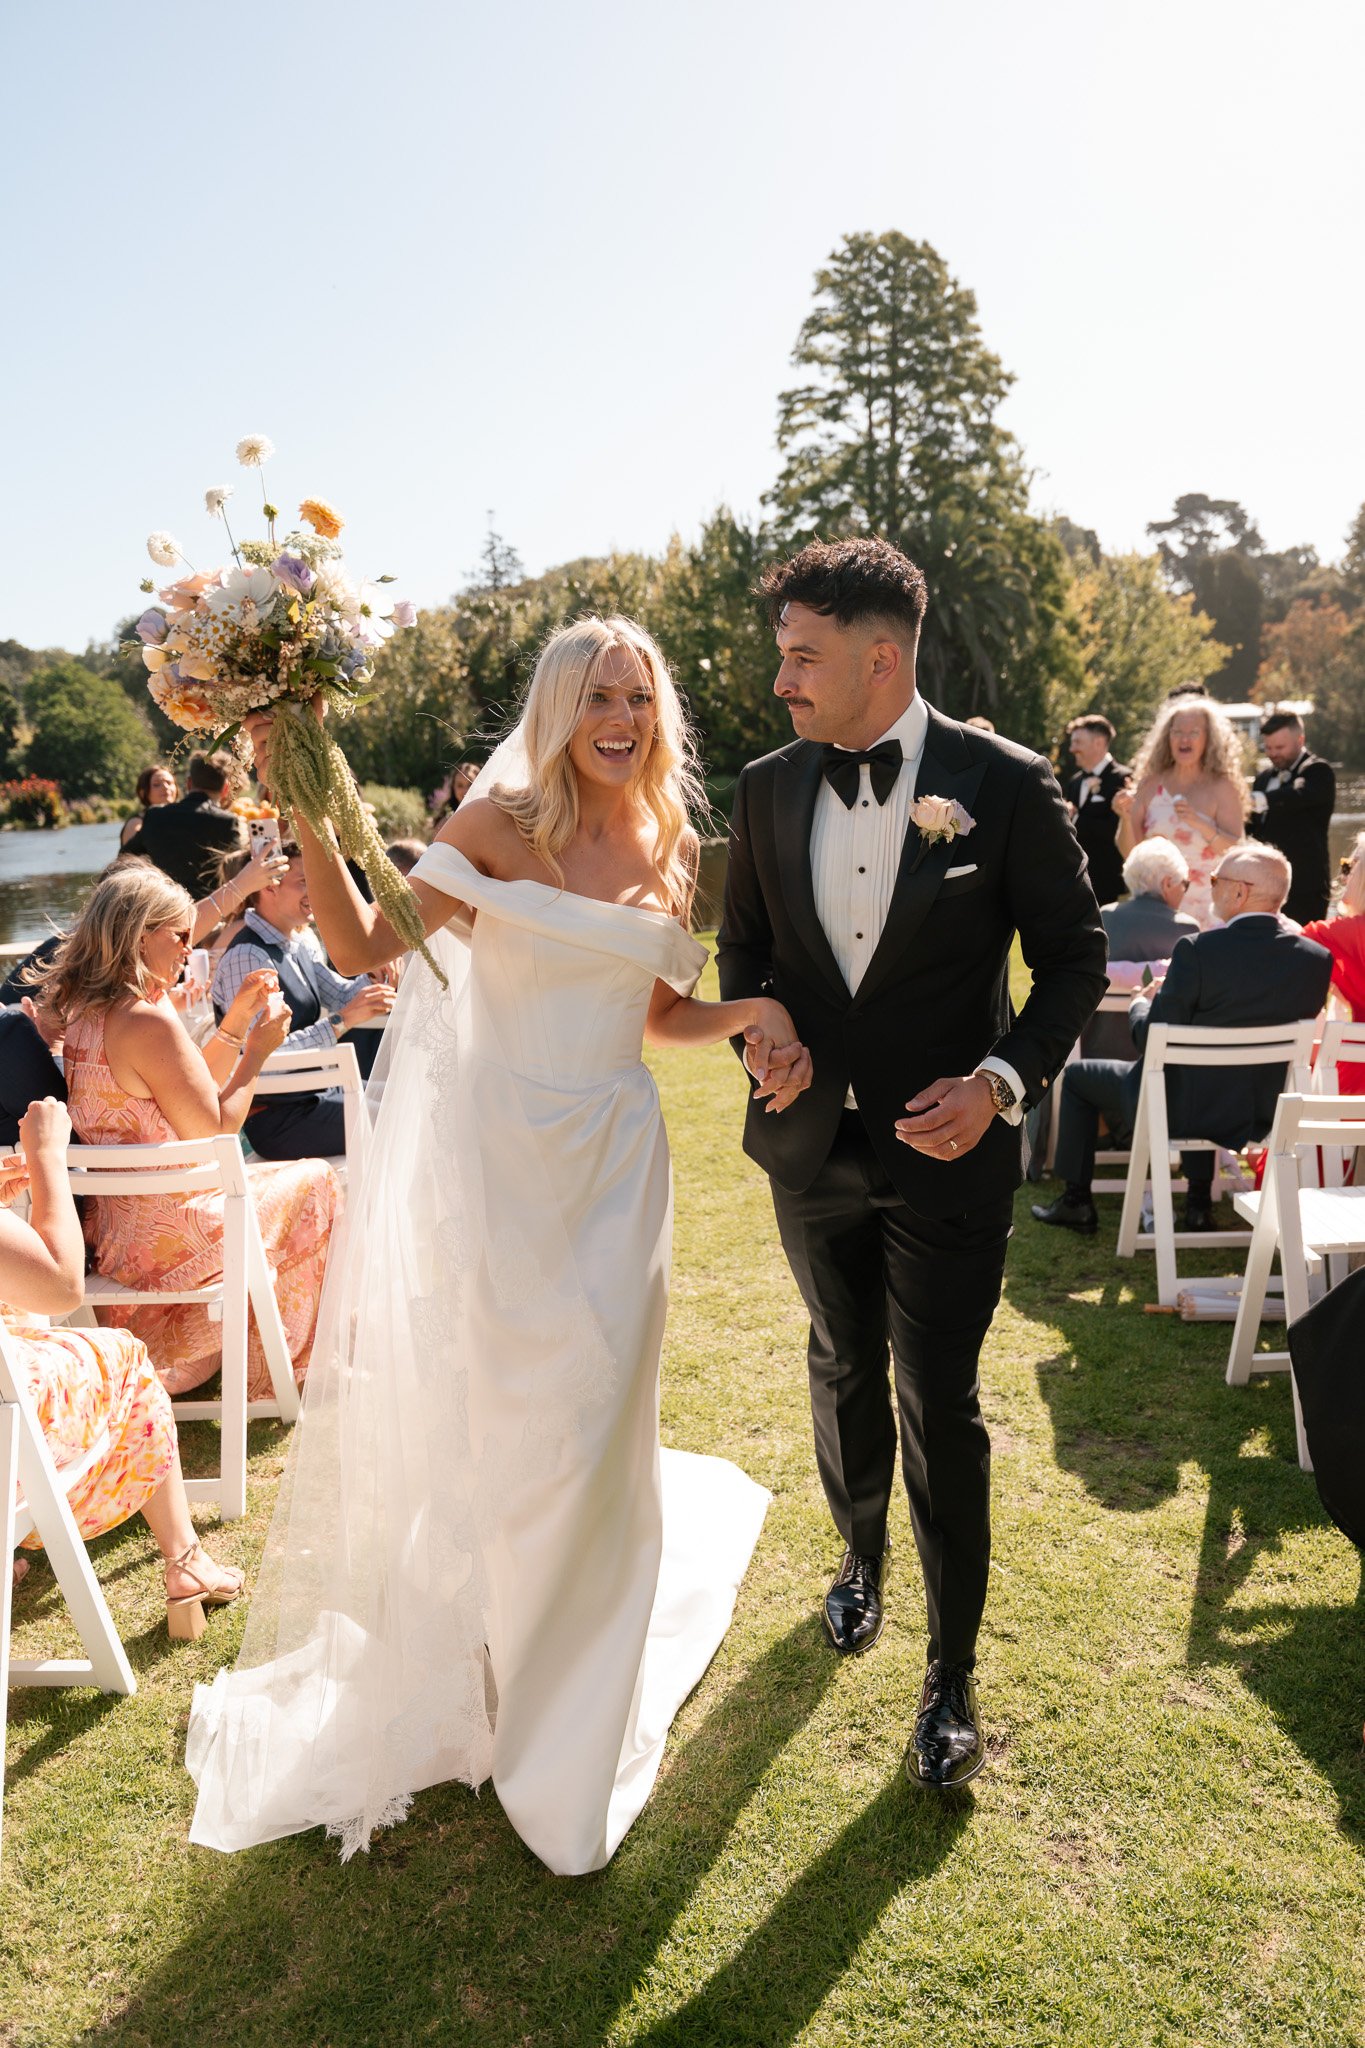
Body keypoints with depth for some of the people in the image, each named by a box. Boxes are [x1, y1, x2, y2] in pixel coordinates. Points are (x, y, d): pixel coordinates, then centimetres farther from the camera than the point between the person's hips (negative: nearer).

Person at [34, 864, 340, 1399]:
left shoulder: (80, 1011, 6)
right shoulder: (148, 1022, -24)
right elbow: (215, 1130, -16)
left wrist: (234, 1023, 8)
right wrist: (256, 1050, -7)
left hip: (108, 1222, 9)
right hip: (163, 1237, -9)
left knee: (265, 1177, 28)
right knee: (314, 1181, 11)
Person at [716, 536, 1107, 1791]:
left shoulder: (1004, 784, -13)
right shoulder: (769, 788, -1)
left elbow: (1074, 956, -6)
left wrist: (1003, 1078, -21)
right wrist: (760, 1030, -8)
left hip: (947, 1148, -4)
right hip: (813, 1144, 4)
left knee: (942, 1410, 3)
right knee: (845, 1371, 22)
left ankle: (953, 1675, 23)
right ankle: (861, 1559, 49)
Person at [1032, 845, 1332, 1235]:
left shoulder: (1198, 950, -23)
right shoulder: (1318, 959, -8)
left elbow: (1151, 1039, -16)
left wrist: (1140, 1005, 7)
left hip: (1185, 1110, -5)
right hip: (1262, 1115, 5)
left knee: (1077, 1075, 20)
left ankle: (1076, 1203, 26)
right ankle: (1199, 1201, 39)